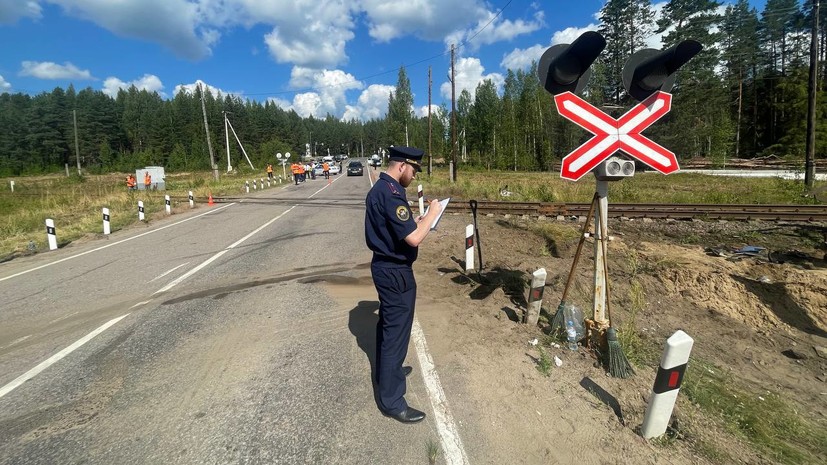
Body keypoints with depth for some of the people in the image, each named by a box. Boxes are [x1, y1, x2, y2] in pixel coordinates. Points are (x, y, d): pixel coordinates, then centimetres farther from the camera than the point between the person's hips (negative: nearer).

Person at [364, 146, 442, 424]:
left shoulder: (378, 188, 9)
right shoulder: (391, 193, -24)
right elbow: (414, 239, -28)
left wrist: (415, 222, 10)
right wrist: (432, 214, -14)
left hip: (384, 266, 10)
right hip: (396, 272, -10)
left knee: (388, 324, 24)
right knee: (396, 332, 1)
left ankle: (387, 371, 45)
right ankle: (391, 401, 15)